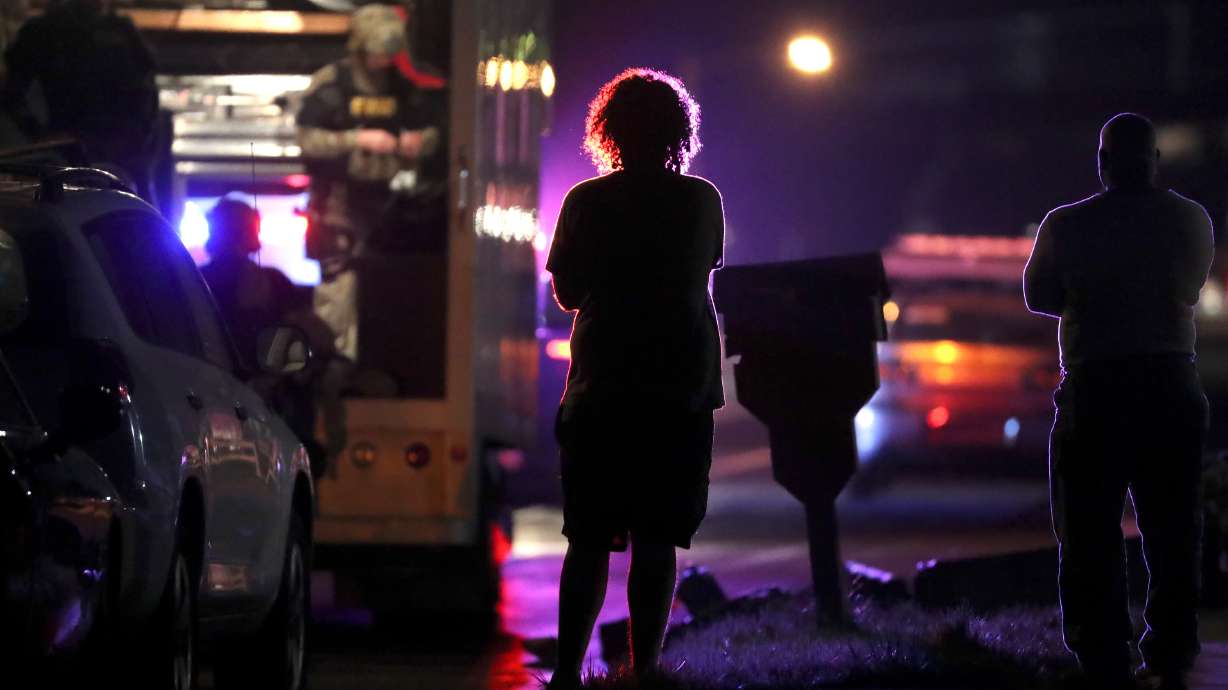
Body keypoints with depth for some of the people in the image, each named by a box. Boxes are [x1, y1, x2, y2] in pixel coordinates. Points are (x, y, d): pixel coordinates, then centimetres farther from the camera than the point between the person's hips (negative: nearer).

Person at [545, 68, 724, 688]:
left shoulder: (588, 202, -5)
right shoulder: (702, 201, 0)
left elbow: (568, 294, 1)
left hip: (601, 392, -1)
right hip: (683, 392, 1)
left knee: (590, 542, 4)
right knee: (656, 543, 2)